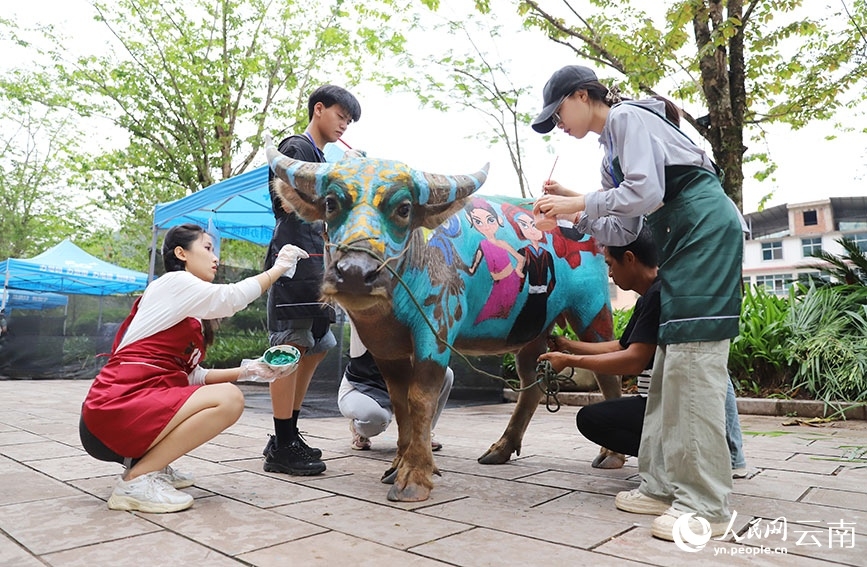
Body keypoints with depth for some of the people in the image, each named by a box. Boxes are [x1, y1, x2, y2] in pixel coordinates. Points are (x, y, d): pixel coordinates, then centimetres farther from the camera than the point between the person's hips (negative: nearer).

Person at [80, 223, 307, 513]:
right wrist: (278, 267, -6)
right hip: (115, 410, -9)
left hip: (136, 407, 9)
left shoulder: (191, 314, 20)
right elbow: (231, 297, -17)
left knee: (224, 392, 15)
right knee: (229, 399, -20)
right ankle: (136, 479, -12)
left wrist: (247, 371, 3)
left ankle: (149, 464, 10)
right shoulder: (172, 283, -4)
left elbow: (193, 376, 11)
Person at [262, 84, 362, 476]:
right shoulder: (297, 147, -1)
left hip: (316, 263, 10)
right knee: (291, 347, -10)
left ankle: (287, 436, 17)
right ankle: (282, 448, -4)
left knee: (315, 347, 9)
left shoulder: (320, 157, 27)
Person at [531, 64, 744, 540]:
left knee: (693, 356, -15)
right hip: (680, 242, 10)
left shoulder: (629, 118, -4)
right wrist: (574, 208, 6)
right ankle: (664, 485, 9)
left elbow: (646, 193, -19)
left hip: (706, 229, -10)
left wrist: (577, 202, -11)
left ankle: (704, 504, -10)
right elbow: (621, 230, 16)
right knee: (670, 359, 5)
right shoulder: (610, 148, 21)